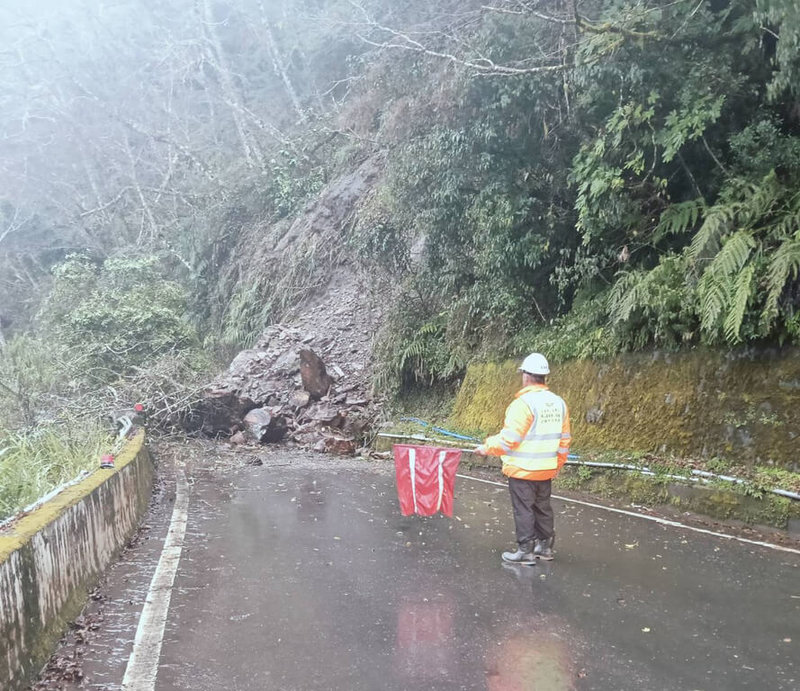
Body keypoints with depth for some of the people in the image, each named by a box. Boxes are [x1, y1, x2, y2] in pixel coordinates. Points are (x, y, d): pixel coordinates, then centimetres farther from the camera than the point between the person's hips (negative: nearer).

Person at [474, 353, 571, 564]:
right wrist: (557, 465, 22)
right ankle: (545, 547, 26)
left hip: (522, 470, -7)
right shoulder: (559, 403, 4)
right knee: (543, 507, 17)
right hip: (546, 470, 7)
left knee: (523, 509, 2)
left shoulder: (524, 403, -19)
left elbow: (508, 439, -19)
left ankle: (526, 551, 7)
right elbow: (564, 441, 11)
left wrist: (486, 448, -5)